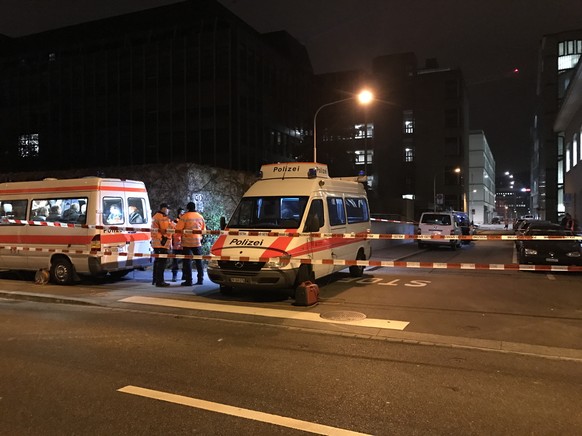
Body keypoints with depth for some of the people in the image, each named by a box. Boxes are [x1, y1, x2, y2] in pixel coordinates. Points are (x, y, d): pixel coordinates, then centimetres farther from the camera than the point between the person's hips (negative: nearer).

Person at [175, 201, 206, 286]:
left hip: (187, 242, -5)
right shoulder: (200, 217, 9)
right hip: (197, 242, 5)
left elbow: (178, 229, -10)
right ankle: (200, 279, 14)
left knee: (187, 261, 0)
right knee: (199, 261, 12)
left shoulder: (185, 217, -9)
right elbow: (204, 229, 17)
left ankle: (188, 281, -1)